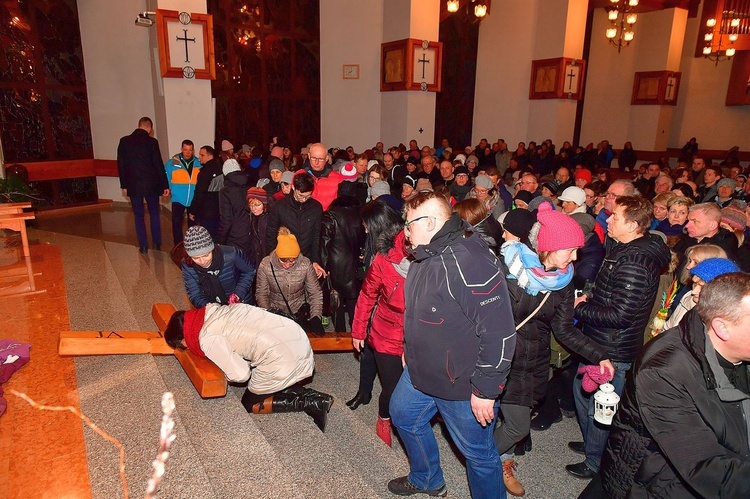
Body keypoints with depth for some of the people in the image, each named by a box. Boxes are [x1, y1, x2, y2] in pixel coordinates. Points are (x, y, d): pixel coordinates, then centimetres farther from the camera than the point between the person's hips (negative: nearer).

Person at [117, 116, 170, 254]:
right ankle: (157, 243, 16)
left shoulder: (124, 141, 0)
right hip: (151, 185, -1)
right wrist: (165, 185, -4)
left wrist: (124, 185, 12)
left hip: (133, 185, 2)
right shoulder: (152, 142, -9)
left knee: (139, 215, 9)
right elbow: (158, 165, -9)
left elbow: (121, 165, 4)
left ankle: (143, 246, 10)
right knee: (154, 214, 13)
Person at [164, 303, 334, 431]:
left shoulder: (207, 339, -9)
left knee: (250, 404, 15)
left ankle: (311, 403, 3)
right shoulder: (211, 308, 14)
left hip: (281, 357, -8)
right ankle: (312, 395, 11)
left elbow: (240, 374, -11)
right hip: (297, 335, 8)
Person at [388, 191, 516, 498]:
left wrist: (486, 390, -23)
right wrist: (410, 351, 23)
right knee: (403, 415, 26)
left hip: (463, 384, -10)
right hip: (421, 370, 10)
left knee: (477, 452, 9)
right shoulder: (424, 257, 2)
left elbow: (499, 332, -29)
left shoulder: (470, 264, -30)